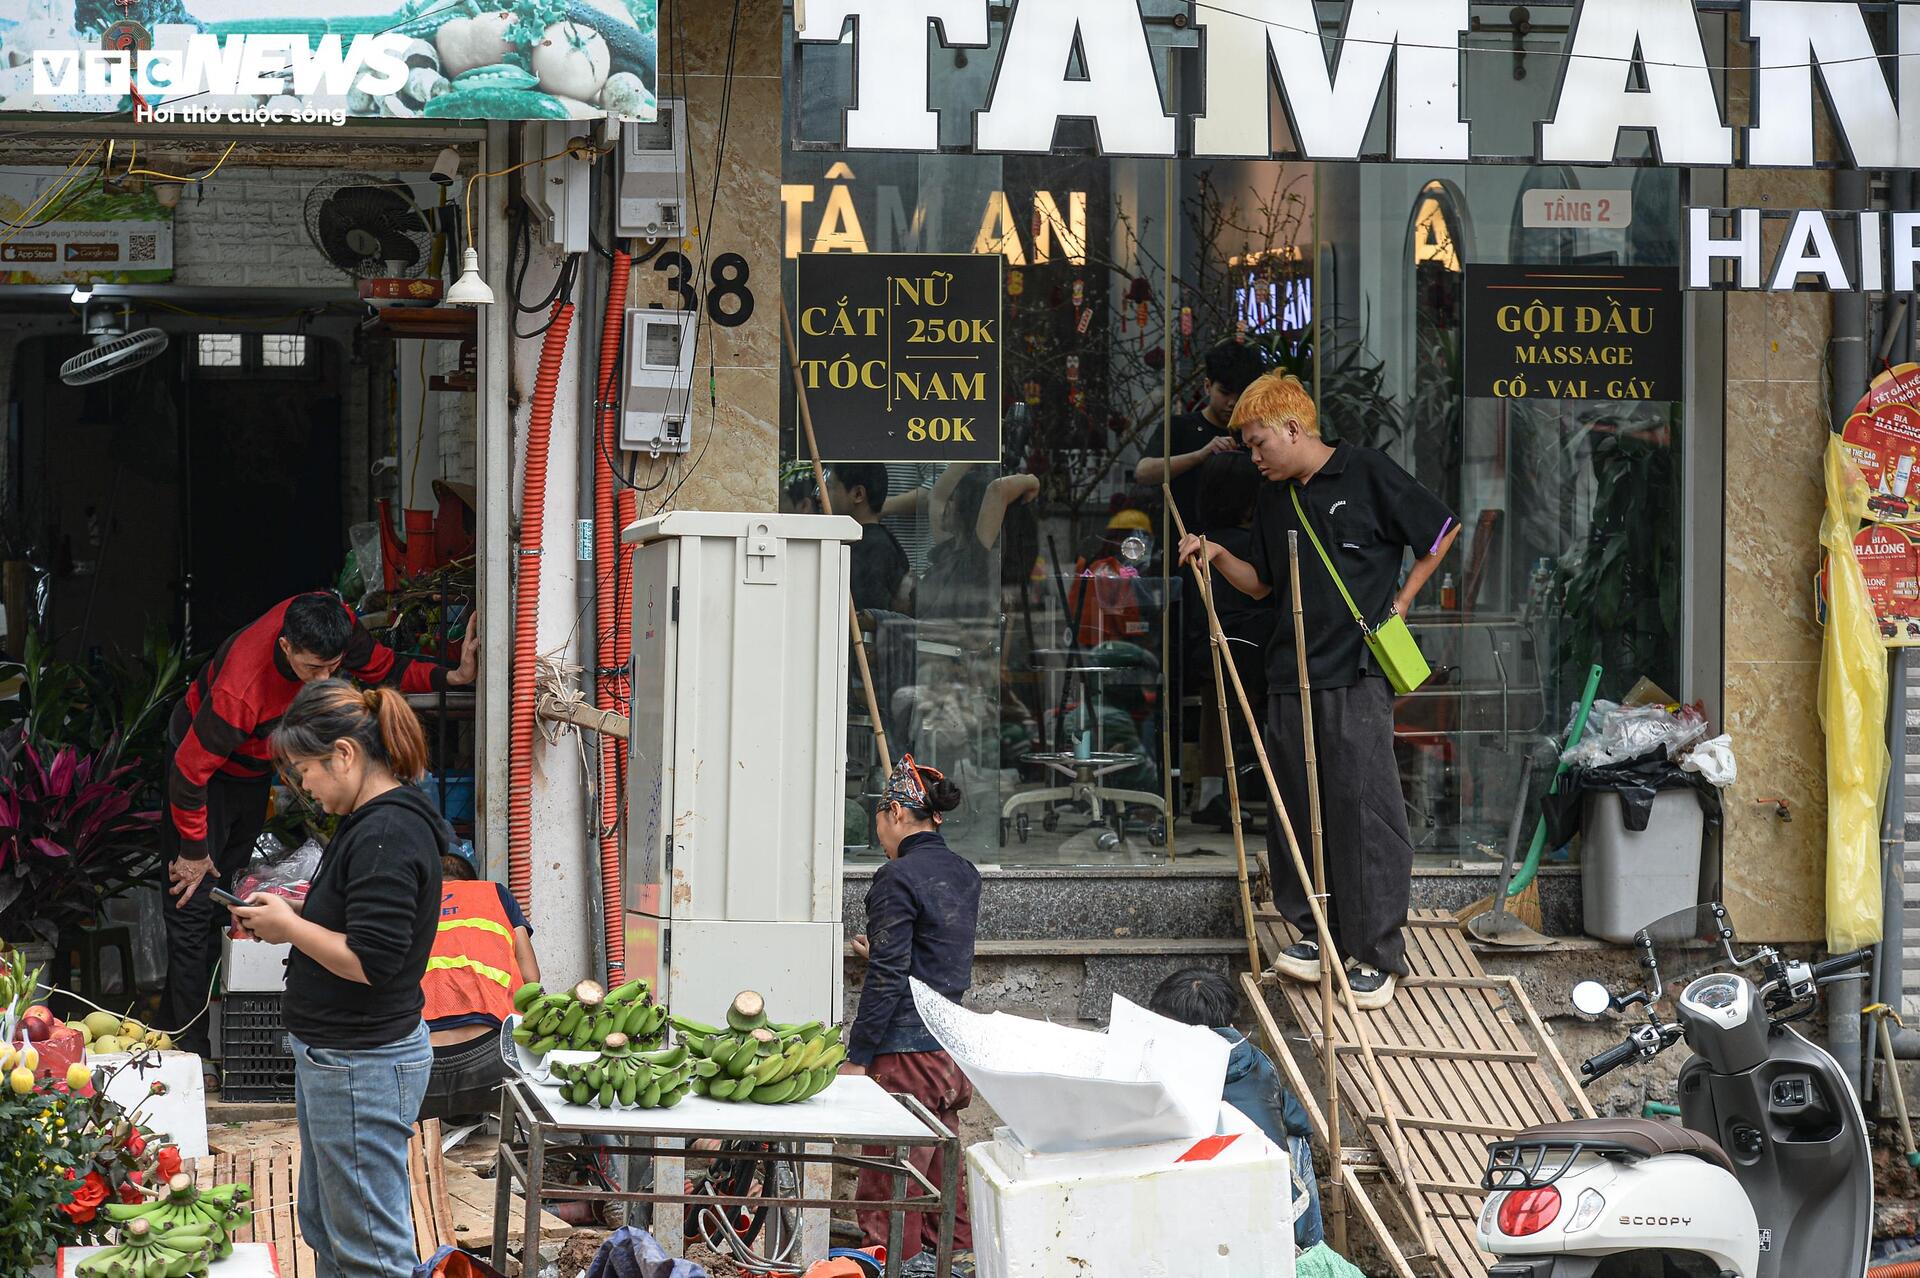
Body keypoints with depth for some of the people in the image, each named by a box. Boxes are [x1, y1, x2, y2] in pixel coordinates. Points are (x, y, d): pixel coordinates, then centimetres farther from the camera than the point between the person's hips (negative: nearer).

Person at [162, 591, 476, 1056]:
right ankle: (189, 1043, -7)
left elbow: (379, 666, -5)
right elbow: (191, 770, -30)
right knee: (195, 900, -10)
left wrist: (449, 677, -20)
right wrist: (193, 850, -18)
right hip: (204, 760, -7)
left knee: (234, 892, 11)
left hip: (256, 769, 7)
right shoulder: (240, 689, -42)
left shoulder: (336, 622, -26)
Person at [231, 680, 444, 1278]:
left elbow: (370, 962, -27)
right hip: (339, 1055, 11)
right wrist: (291, 913, 7)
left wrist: (289, 927, -14)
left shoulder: (386, 836, -23)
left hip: (362, 1067, -11)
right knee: (325, 1230, 21)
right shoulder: (377, 820, 10)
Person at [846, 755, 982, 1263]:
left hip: (906, 1046, -8)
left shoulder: (898, 878, -14)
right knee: (943, 1157, 16)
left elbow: (886, 978, -16)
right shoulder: (964, 873, 11)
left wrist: (858, 1056, -13)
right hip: (951, 1043, 8)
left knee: (892, 1170, -3)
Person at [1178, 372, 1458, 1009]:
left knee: (1365, 809, -8)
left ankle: (1376, 955, -5)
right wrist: (1218, 556, 5)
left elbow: (1442, 532, 3)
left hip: (1358, 674, -7)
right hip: (1291, 673, 7)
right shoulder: (1274, 498, 16)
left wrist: (1400, 603, 1)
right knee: (1296, 808, 6)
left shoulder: (1367, 473, -4)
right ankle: (1315, 933, 16)